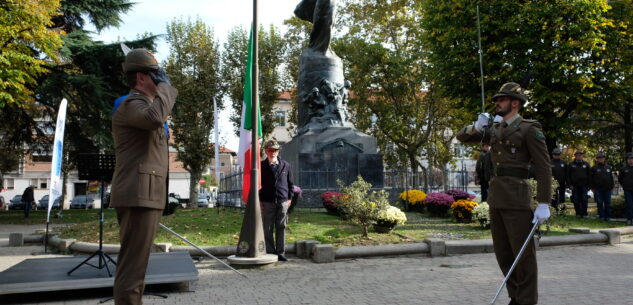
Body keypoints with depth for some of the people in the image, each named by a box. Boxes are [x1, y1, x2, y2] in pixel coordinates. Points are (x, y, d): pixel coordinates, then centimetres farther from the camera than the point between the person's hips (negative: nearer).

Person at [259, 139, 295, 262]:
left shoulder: (286, 166, 8)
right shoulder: (261, 166, 3)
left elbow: (291, 184, 13)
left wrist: (289, 198, 5)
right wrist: (259, 200, -2)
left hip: (283, 202, 2)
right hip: (267, 202, -1)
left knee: (281, 228, 5)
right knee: (268, 229, 2)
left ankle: (281, 252, 12)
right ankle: (270, 252, 10)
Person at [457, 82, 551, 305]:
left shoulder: (530, 129, -4)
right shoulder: (494, 129, 17)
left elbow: (543, 168, -8)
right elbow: (462, 137, 21)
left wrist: (544, 204, -15)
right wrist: (476, 127, -2)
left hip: (516, 197, -7)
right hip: (495, 197, 7)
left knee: (523, 252, -1)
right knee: (503, 253, 11)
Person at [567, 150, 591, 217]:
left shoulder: (586, 164, 8)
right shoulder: (571, 165, 6)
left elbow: (589, 175, 8)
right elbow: (568, 175, 5)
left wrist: (588, 184, 1)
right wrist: (570, 184, -3)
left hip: (584, 186, 0)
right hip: (575, 186, 0)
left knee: (584, 199, -3)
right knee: (576, 200, 1)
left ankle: (584, 213, 4)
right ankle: (578, 213, 9)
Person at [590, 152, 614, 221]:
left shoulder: (609, 167, 11)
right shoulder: (594, 168, 1)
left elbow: (611, 178, 15)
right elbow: (591, 179, 1)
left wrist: (612, 186, 8)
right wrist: (592, 188, -3)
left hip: (607, 189, 3)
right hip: (598, 189, -2)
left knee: (607, 203, 5)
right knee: (599, 203, 1)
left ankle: (607, 216, 13)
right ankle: (601, 216, 9)